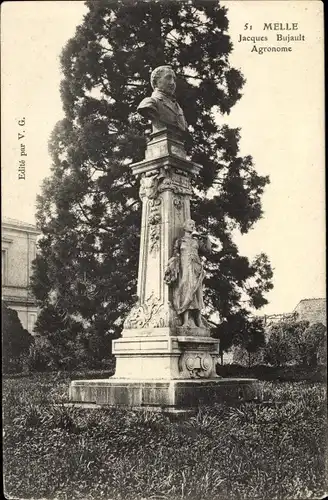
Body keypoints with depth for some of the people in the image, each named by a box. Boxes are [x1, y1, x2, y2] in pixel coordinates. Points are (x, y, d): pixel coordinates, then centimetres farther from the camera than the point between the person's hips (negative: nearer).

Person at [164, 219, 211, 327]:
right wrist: (172, 268, -7)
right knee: (186, 290, -16)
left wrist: (206, 237, 14)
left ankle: (199, 320, -7)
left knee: (197, 292, -4)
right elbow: (175, 255, 6)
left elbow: (207, 249, 9)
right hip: (184, 267, -3)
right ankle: (186, 320, -23)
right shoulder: (180, 240, 14)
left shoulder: (196, 240, 21)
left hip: (195, 268, 3)